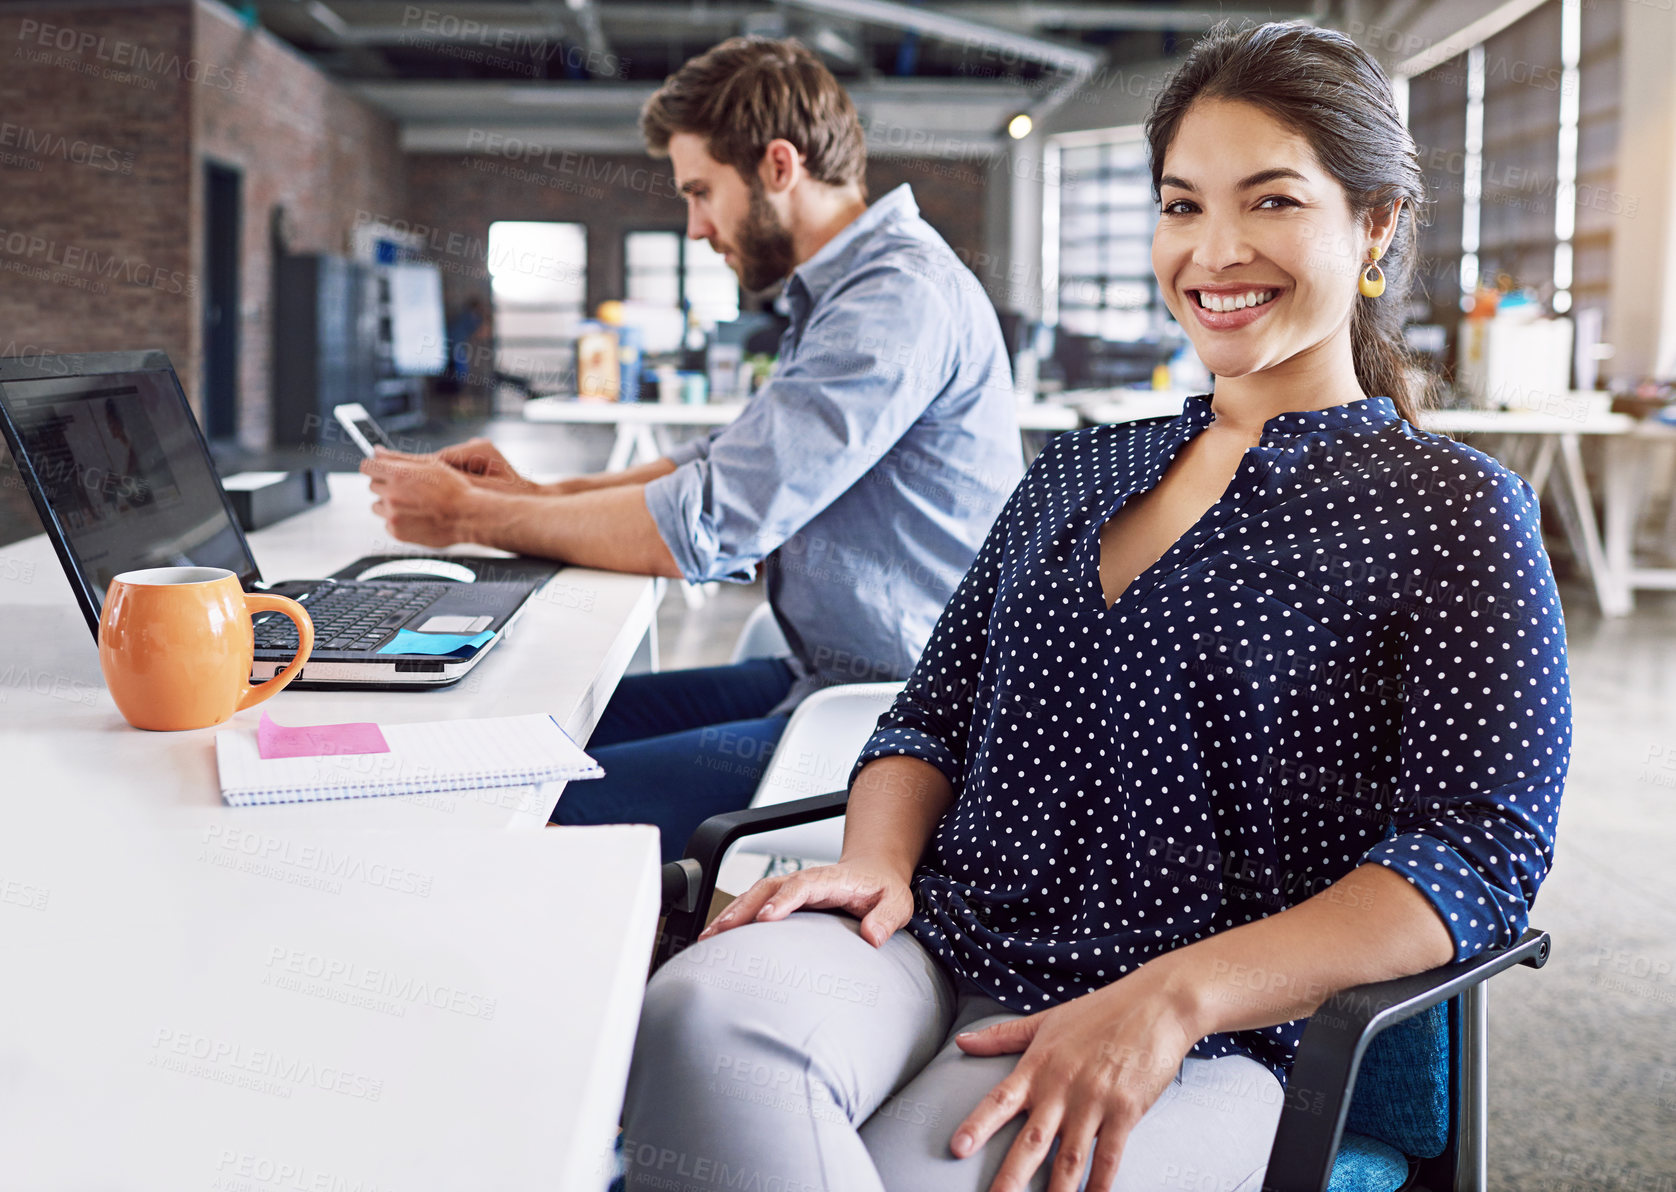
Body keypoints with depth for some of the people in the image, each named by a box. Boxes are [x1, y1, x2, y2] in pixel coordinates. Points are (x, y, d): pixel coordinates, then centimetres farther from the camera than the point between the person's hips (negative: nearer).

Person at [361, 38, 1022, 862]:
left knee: (549, 814, -20)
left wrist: (473, 516, -10)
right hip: (827, 678, 11)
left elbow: (706, 525, -22)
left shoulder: (901, 298, -19)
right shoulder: (844, 291, 17)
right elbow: (736, 465, 24)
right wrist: (542, 494, 10)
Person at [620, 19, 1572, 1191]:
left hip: (1198, 1041, -4)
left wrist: (1171, 999, -20)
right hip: (941, 945, 5)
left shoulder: (1454, 511, 4)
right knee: (702, 1016, -30)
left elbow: (1484, 846, -7)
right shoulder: (1080, 471, 21)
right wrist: (878, 860, -5)